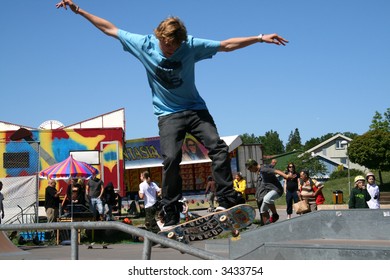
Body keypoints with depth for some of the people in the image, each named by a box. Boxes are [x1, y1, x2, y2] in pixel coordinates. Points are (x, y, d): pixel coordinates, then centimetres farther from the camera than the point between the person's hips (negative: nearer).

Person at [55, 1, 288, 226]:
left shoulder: (191, 45, -9)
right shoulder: (144, 44, -7)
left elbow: (227, 45, -4)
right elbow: (110, 29, 2)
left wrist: (260, 38, -7)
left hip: (195, 108, 1)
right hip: (168, 114, -1)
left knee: (219, 148, -16)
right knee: (171, 158, -18)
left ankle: (228, 202, -10)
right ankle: (171, 216, -8)